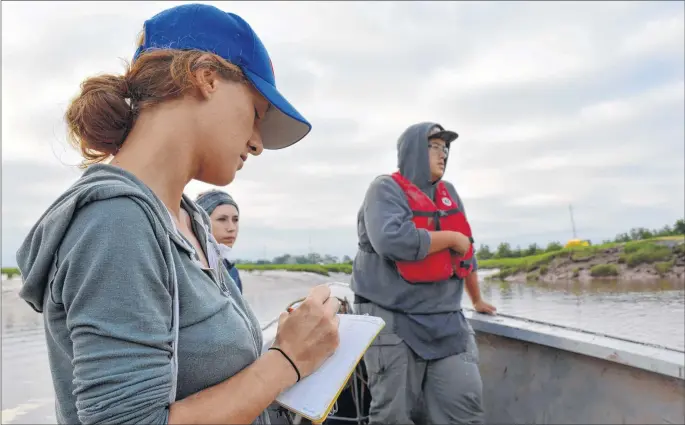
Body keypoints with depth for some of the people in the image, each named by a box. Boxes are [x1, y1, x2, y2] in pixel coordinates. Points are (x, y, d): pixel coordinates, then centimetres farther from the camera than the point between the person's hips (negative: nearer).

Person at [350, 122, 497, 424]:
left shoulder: (448, 193, 14)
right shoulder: (386, 189, -7)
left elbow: (466, 250, 23)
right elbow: (393, 240, -26)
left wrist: (477, 300, 31)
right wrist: (451, 238, -12)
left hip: (446, 320, 6)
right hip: (393, 320, -5)